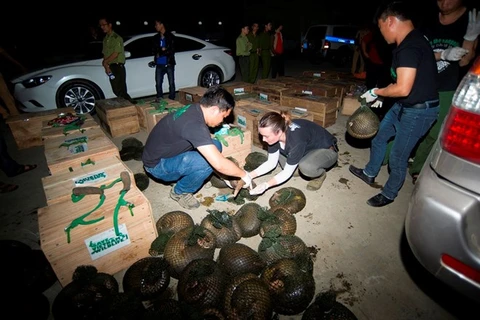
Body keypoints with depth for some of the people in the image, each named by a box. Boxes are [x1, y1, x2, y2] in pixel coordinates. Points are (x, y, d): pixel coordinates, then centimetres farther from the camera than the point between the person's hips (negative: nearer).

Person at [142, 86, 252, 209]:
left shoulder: (195, 109, -5)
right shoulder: (194, 123, -34)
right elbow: (219, 164, -37)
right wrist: (244, 174, -18)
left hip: (167, 153, 9)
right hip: (157, 164, -8)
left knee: (215, 146, -3)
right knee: (208, 161, -28)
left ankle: (181, 176, 11)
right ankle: (179, 192, -2)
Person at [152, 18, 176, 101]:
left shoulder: (170, 36, 0)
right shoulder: (156, 37, 16)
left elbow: (172, 50, -7)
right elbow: (154, 50, 13)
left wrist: (160, 53, -7)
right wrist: (162, 49, -5)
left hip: (169, 64, -4)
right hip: (159, 64, 4)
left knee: (171, 83, 0)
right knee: (158, 83, 1)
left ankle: (171, 100, 9)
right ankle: (159, 99, 13)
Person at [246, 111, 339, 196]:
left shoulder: (296, 139, -40)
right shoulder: (276, 132, -19)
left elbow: (287, 172, -27)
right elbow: (271, 163, -9)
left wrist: (266, 185, -35)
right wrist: (250, 175, -18)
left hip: (327, 150, -6)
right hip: (308, 147, 6)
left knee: (306, 166, -38)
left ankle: (321, 174, -4)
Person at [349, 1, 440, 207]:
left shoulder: (410, 47, -24)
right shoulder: (409, 42, 8)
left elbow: (403, 88, -28)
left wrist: (376, 92, -13)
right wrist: (380, 96, 10)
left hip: (417, 111, -10)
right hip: (402, 106, 10)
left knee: (397, 158, 3)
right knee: (379, 137, 20)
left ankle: (389, 195, 24)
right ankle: (369, 174, 40)